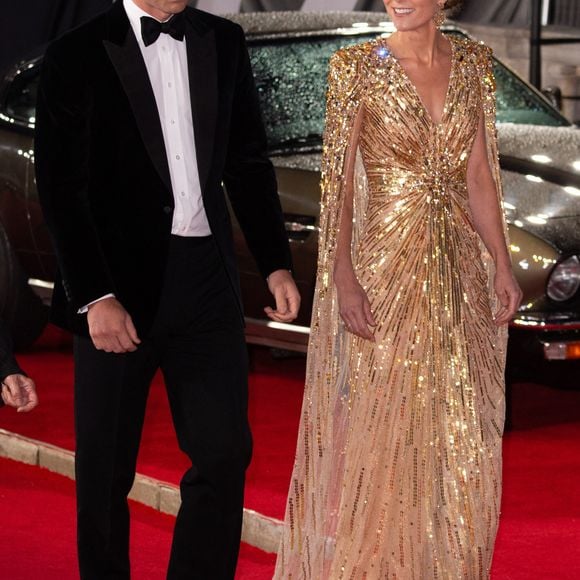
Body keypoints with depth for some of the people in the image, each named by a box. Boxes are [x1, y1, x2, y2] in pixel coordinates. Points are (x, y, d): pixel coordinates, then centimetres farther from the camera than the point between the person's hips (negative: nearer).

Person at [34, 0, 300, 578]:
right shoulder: (77, 55, -5)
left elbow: (248, 163, 13)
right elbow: (60, 189, -9)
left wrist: (276, 264, 7)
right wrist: (94, 297, -15)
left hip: (205, 280, 3)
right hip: (117, 285, -3)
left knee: (225, 452, 0)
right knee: (105, 467, 7)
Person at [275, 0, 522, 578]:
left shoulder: (472, 63, 5)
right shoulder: (360, 67, -7)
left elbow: (478, 178, 9)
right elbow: (339, 179, -9)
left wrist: (501, 265, 4)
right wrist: (343, 279, -16)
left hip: (458, 269, 4)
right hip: (384, 265, -4)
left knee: (457, 433, 10)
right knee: (375, 426, 1)